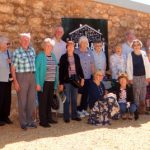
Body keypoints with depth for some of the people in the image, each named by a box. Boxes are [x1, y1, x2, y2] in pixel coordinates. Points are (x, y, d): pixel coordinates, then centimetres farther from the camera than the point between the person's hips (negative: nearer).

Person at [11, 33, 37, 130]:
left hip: (32, 77, 5)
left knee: (32, 100, 10)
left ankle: (30, 121, 22)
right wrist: (15, 81, -12)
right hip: (21, 77, -5)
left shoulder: (32, 50, 9)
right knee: (22, 100, 2)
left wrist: (36, 78, 9)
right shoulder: (17, 52, -5)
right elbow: (13, 68, -6)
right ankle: (23, 122, 12)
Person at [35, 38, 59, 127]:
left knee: (49, 101, 13)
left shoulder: (53, 56, 12)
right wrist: (37, 83, -16)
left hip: (52, 83, 6)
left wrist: (56, 82, 9)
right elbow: (36, 70, -11)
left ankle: (49, 118, 26)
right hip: (43, 83, -6)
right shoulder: (40, 56, -7)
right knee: (43, 102, 0)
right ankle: (43, 121, 7)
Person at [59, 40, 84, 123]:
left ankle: (74, 115, 22)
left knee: (74, 99, 11)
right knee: (67, 99, 1)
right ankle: (66, 117, 10)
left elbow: (79, 68, 12)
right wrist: (61, 83, -7)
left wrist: (82, 78, 3)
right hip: (66, 80, -4)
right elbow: (61, 70, -4)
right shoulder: (63, 57, -3)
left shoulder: (76, 56, 7)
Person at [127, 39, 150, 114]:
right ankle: (137, 107, 18)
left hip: (143, 76, 2)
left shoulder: (144, 53, -3)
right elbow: (129, 67, -4)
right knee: (136, 92, 4)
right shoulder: (130, 55, -7)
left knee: (143, 91, 11)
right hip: (135, 77, -2)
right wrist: (130, 78, -5)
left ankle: (142, 106, 28)